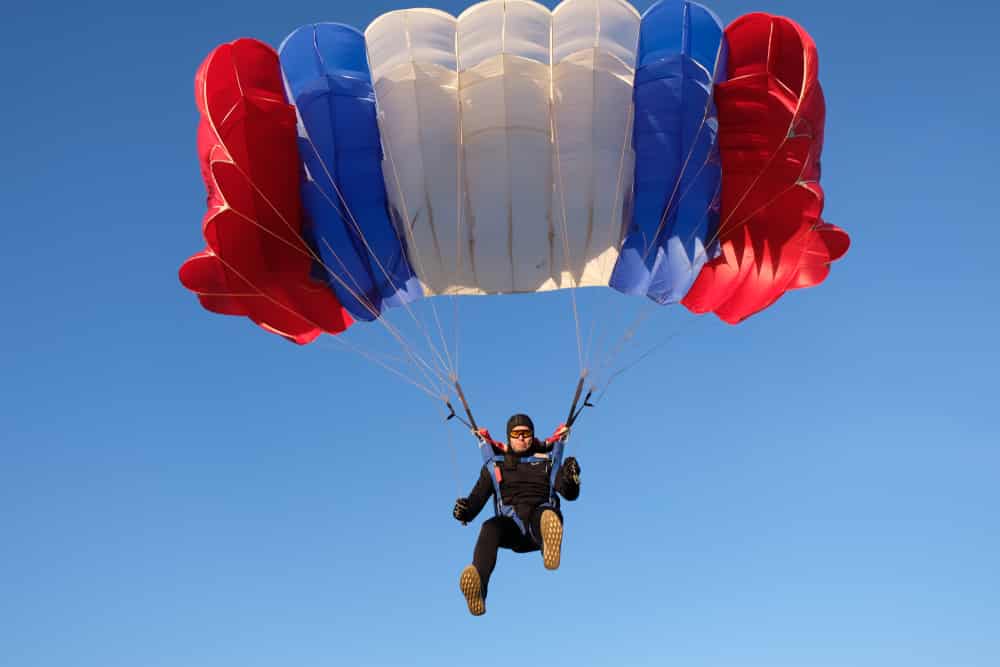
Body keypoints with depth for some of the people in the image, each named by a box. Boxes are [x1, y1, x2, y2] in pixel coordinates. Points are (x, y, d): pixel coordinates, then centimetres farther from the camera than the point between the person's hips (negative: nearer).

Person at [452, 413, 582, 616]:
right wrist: (465, 511, -12)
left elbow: (570, 494, 6)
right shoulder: (494, 465, 22)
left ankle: (550, 545, -73)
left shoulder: (547, 461, 20)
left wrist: (571, 479, -18)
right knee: (490, 528, -35)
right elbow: (478, 498, 13)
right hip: (511, 528, 0)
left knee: (548, 515, -37)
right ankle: (478, 592, -58)